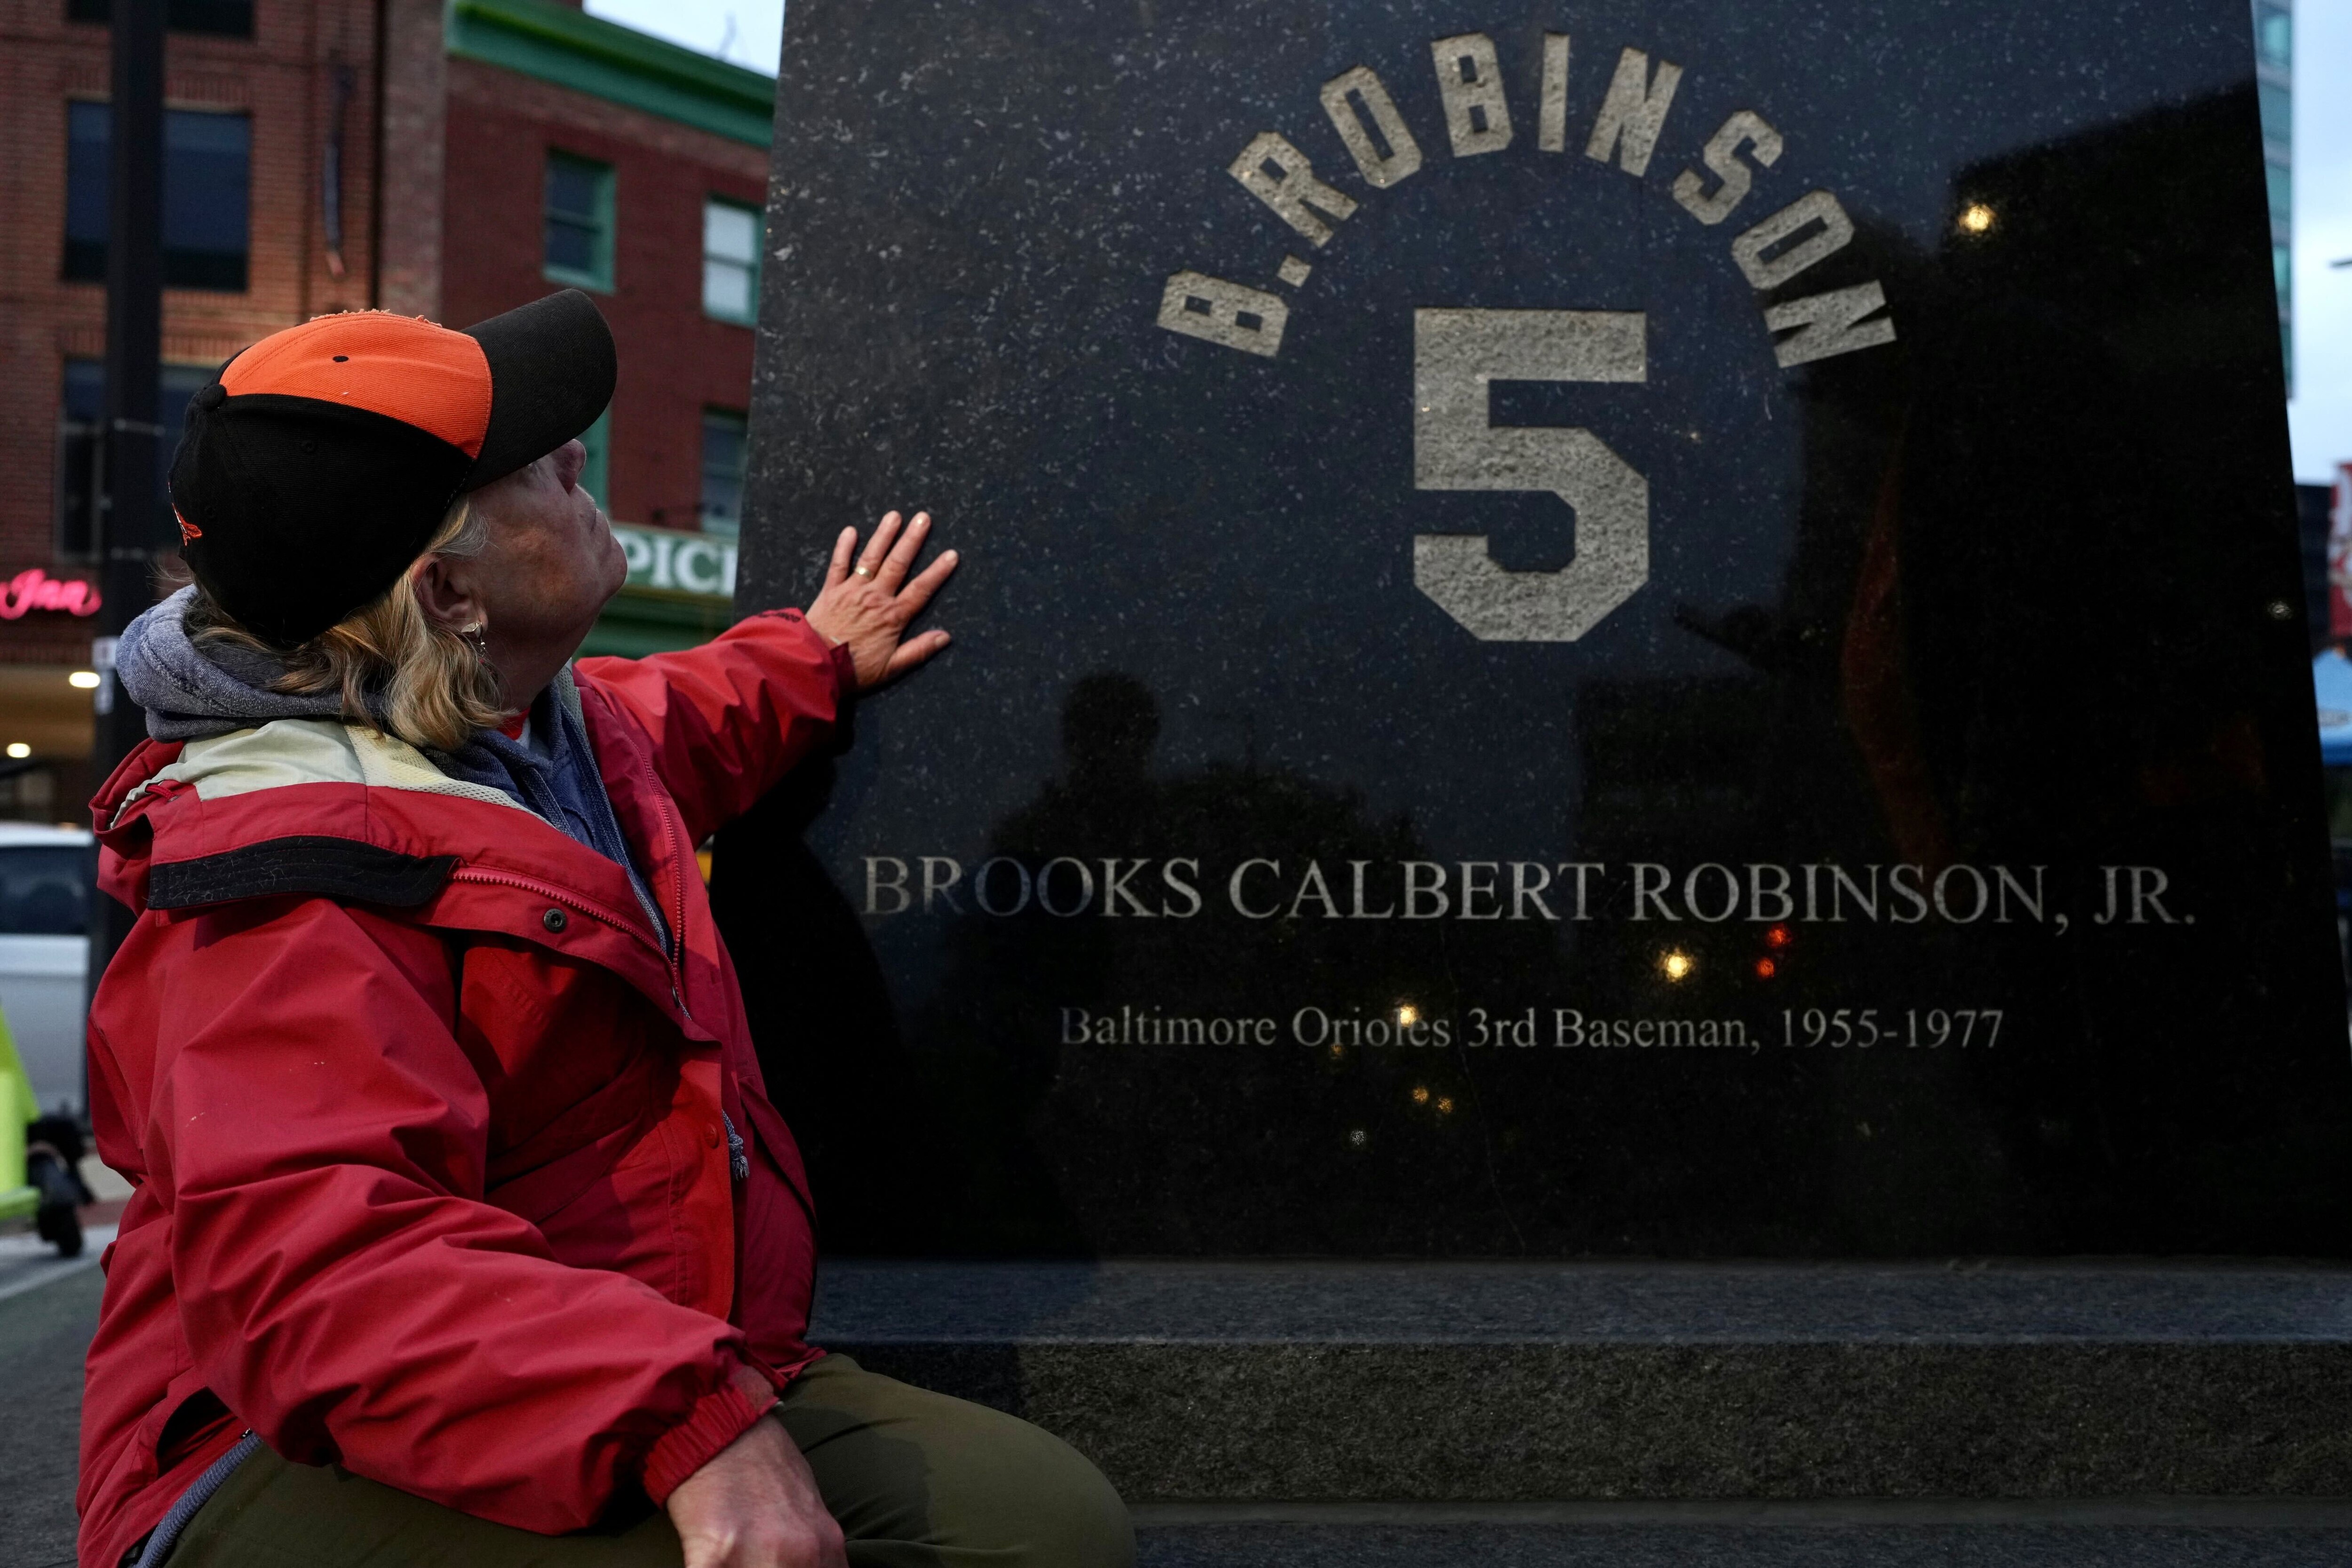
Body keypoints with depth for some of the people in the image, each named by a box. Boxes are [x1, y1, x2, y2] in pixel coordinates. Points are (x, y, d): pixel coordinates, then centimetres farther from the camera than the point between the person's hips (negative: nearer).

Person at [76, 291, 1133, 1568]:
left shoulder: (540, 725, 12)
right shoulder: (296, 875, -20)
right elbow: (311, 1262, -33)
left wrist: (814, 661, 52)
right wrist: (695, 1416, -42)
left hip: (670, 1395, 8)